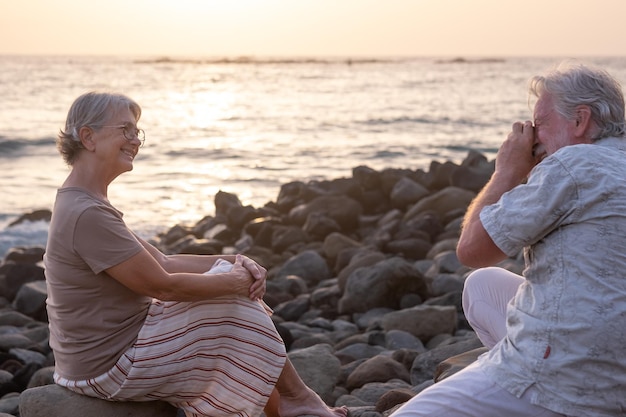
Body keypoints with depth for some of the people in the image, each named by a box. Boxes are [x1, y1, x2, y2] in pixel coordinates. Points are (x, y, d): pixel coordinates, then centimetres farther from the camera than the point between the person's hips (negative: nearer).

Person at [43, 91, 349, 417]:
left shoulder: (81, 205, 10)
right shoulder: (87, 215, -24)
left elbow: (164, 263, 8)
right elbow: (164, 286, -22)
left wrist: (234, 262, -4)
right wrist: (236, 279, -8)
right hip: (110, 368, -10)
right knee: (236, 301, -6)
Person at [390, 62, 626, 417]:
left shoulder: (575, 164, -16)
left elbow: (472, 249, -9)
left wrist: (509, 171, 2)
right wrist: (524, 179, 16)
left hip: (559, 385, -10)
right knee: (483, 284, 24)